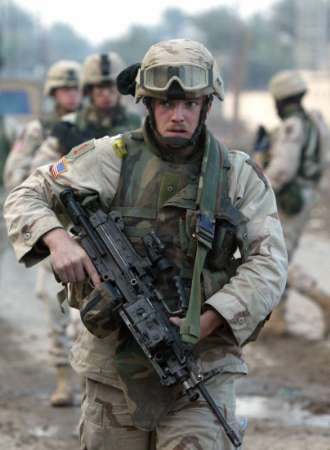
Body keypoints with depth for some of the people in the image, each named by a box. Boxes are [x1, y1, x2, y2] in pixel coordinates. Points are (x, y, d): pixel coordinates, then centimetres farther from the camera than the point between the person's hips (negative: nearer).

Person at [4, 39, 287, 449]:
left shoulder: (239, 176, 0)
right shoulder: (112, 159, -2)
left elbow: (267, 265, -7)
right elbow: (24, 201, 0)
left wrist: (205, 323, -21)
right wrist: (58, 240, -23)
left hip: (202, 367, -1)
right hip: (115, 365, 1)